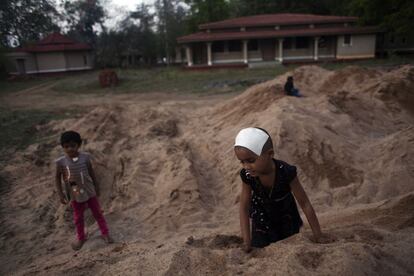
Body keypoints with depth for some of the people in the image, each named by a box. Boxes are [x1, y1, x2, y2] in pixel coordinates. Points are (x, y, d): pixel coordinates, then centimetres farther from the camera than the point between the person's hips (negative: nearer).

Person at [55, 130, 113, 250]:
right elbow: (58, 178, -4)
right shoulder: (61, 162, -16)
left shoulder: (85, 157, -13)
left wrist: (96, 187, 6)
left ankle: (105, 233, 31)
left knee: (97, 213, 13)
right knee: (78, 217, 17)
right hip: (75, 195, 0)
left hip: (90, 191, 0)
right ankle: (81, 238, 39)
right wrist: (60, 193, -7)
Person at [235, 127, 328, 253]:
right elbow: (244, 207, -19)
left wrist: (317, 234, -19)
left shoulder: (286, 172, -37)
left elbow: (304, 203, -25)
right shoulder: (247, 175, -30)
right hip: (262, 216, 1)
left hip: (285, 213, -1)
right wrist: (247, 240, -23)